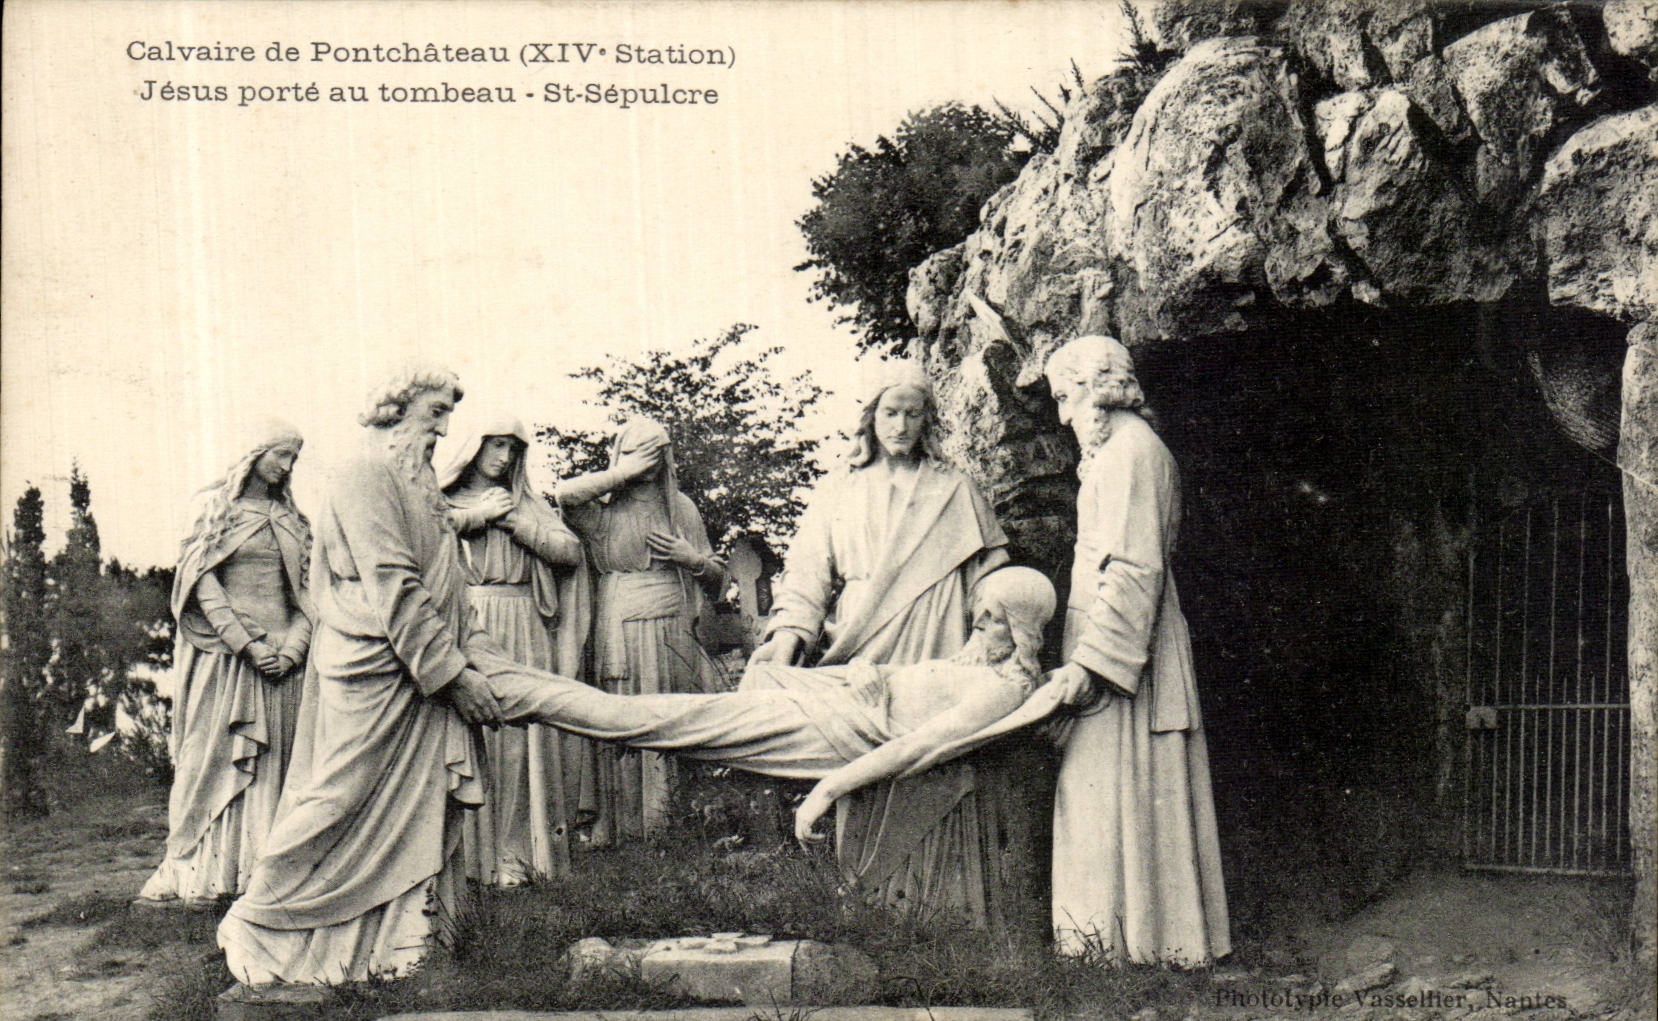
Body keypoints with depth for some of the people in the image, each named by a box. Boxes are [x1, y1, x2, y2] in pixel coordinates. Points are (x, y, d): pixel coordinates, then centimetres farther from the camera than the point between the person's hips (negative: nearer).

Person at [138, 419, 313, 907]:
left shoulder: (293, 519, 14)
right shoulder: (218, 506, 2)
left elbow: (306, 592, 11)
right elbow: (203, 580, -6)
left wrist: (293, 648, -5)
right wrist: (245, 643, -14)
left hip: (281, 653, 4)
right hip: (223, 650, -4)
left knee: (272, 761, 3)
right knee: (211, 753, -4)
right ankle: (196, 870, 1)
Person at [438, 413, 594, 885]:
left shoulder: (528, 504, 21)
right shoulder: (442, 499, 14)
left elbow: (570, 550, 8)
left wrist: (512, 519, 1)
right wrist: (480, 515, -3)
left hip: (524, 629, 2)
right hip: (468, 626, -2)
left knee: (521, 735, -4)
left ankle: (515, 851, -1)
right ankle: (469, 851, -6)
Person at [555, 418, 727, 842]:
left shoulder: (681, 508, 15)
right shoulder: (603, 509, 4)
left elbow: (717, 580, 19)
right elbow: (567, 493, -21)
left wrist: (692, 559, -3)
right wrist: (625, 472, -11)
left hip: (672, 628, 3)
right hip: (620, 629, -3)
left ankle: (662, 821, 13)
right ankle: (621, 825, 5)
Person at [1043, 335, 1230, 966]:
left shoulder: (1132, 451, -13)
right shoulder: (1117, 451, 18)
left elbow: (1132, 570, -21)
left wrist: (1088, 661, -25)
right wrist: (1086, 656, 19)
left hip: (1121, 645, -10)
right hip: (1123, 648, 10)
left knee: (1122, 790, -4)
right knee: (1111, 791, 11)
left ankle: (1135, 936, 3)